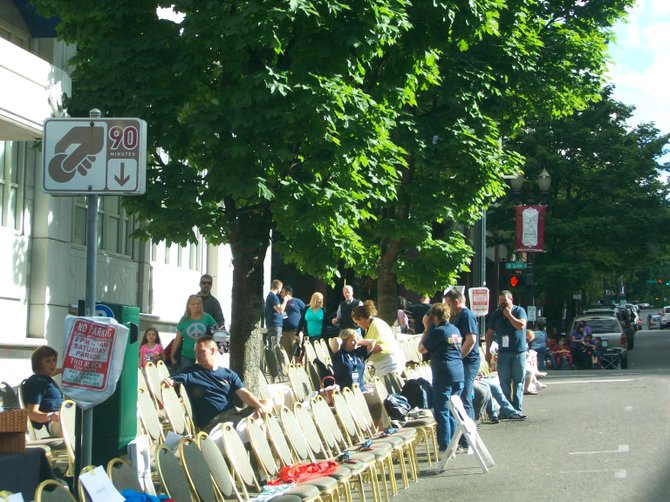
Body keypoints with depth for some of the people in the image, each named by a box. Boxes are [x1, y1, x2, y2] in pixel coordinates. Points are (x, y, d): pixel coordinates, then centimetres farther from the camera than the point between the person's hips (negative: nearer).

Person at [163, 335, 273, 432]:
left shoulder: (229, 374, 18)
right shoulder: (190, 372, 12)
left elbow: (244, 393, 5)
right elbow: (170, 381, 0)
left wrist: (259, 406, -14)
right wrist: (167, 382, -26)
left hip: (233, 416, 4)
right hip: (210, 423, -4)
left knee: (267, 404, -13)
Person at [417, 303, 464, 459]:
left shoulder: (438, 331, -11)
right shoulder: (455, 330, 14)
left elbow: (421, 349, -4)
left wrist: (426, 328, 2)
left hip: (444, 375, -8)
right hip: (458, 374, 8)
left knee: (442, 412, -3)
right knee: (452, 411, 15)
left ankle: (444, 448, -5)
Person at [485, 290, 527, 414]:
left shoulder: (519, 311, -1)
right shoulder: (496, 315, 9)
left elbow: (521, 325, -18)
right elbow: (490, 333, 13)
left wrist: (509, 315, -15)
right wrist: (488, 351, 8)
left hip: (518, 352, -3)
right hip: (503, 352, 3)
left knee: (518, 381, 1)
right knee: (504, 382, 1)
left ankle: (517, 408, 4)